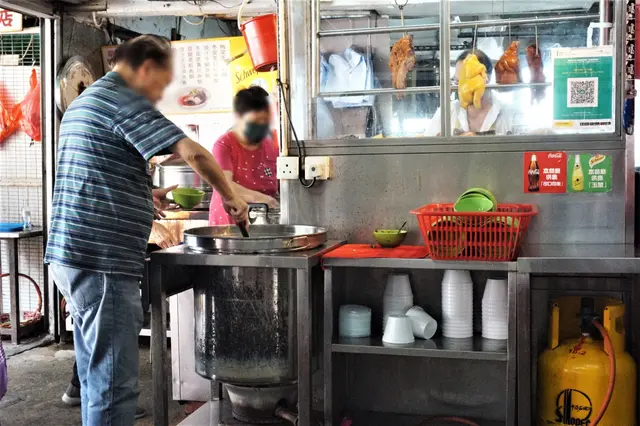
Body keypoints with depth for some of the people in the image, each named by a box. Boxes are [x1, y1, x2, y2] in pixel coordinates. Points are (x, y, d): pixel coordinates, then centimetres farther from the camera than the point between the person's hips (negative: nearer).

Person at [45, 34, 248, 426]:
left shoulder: (84, 102, 21)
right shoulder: (123, 100, -9)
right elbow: (194, 153, -16)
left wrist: (144, 196, 26)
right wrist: (230, 197, -2)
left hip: (73, 256, 10)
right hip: (103, 262, -10)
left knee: (98, 379, 16)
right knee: (115, 388, -6)